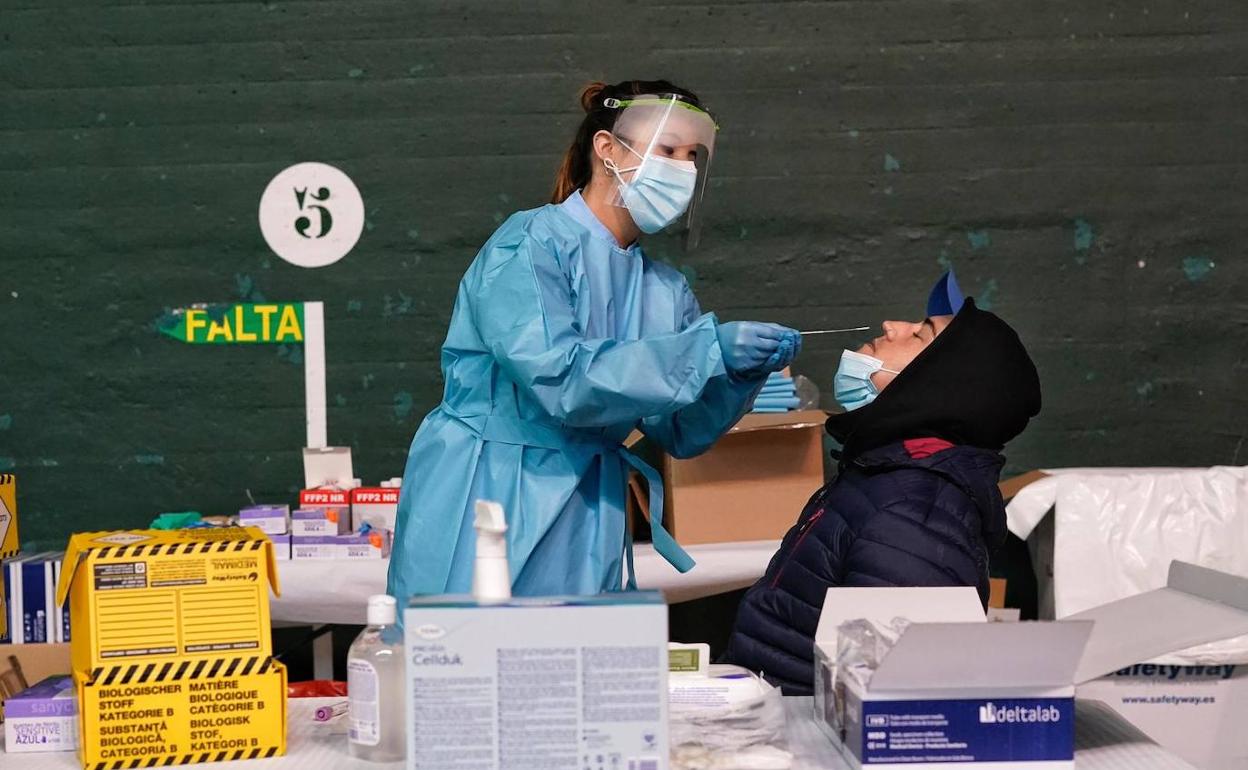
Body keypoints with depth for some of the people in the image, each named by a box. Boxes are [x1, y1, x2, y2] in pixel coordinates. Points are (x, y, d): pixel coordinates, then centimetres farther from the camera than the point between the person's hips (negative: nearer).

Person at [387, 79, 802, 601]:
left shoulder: (664, 291, 10)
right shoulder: (529, 245, -10)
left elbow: (682, 435, 8)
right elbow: (558, 380, -23)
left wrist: (739, 374, -11)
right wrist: (707, 349, -24)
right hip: (482, 510, -6)